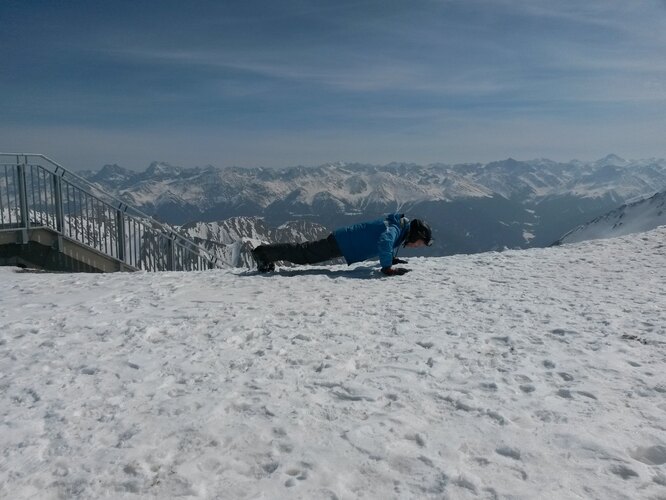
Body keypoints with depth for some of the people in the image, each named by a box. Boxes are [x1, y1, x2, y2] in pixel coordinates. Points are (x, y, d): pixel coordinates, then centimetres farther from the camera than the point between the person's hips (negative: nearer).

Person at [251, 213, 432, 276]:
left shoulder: (400, 227, 7)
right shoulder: (395, 229, -23)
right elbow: (384, 243, -45)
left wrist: (391, 258, 20)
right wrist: (388, 267, -34)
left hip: (342, 239, 9)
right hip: (341, 242, -9)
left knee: (307, 250, 16)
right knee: (304, 254, -3)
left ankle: (267, 252, 24)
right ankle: (263, 252, 5)